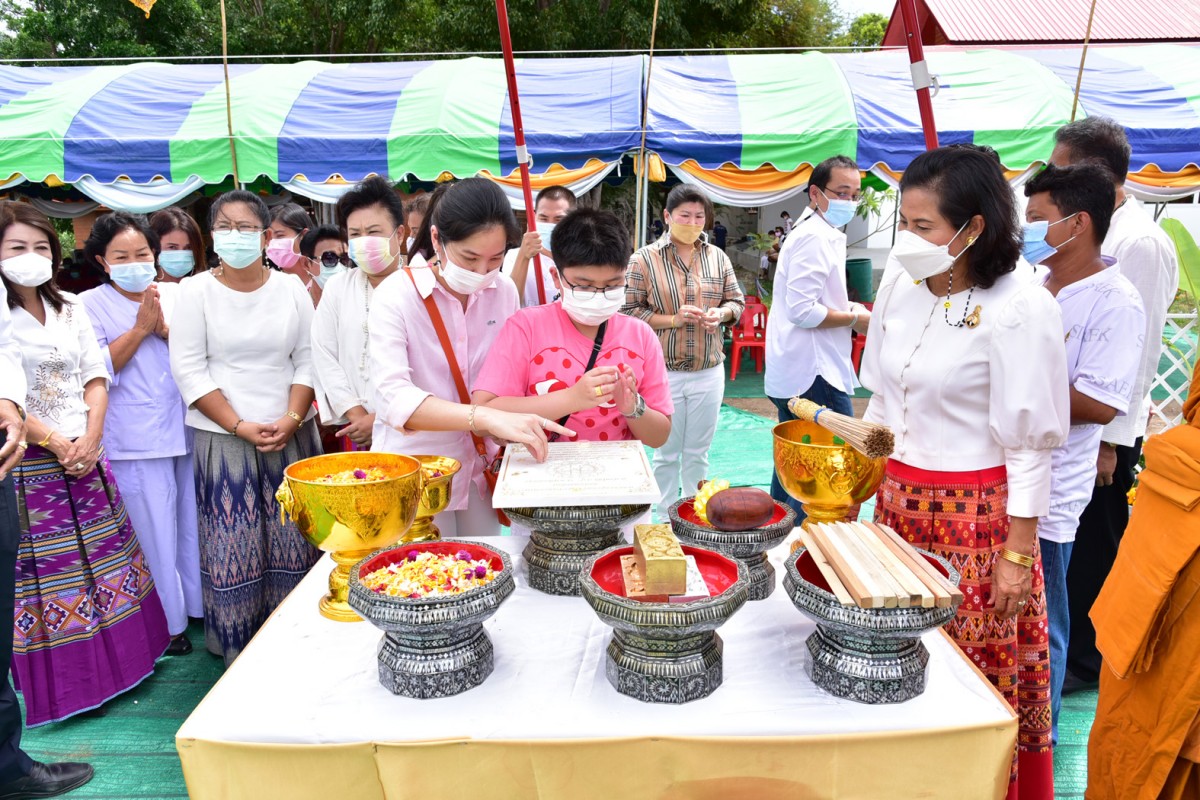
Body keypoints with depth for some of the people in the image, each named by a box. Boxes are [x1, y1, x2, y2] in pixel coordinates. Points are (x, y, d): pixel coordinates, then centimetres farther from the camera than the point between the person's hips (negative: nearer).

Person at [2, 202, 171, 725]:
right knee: (43, 567, 2)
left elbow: (96, 376, 7)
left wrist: (90, 439, -6)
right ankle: (61, 685, 14)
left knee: (103, 557, 10)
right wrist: (55, 443, -13)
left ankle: (116, 663, 24)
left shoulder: (70, 308, 10)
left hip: (86, 454, 5)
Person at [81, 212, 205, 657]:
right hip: (136, 442, -3)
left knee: (194, 523, 13)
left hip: (187, 429, 3)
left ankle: (201, 607, 30)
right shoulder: (91, 304, -1)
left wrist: (165, 329, -12)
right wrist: (139, 329, -14)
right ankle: (168, 624, 19)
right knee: (155, 533, 3)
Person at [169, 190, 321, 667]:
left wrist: (291, 420, -9)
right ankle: (238, 655, 17)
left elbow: (308, 360, 5)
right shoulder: (196, 292, 0)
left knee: (294, 542, 5)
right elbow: (189, 370, -4)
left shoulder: (292, 289, 6)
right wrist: (242, 427, -12)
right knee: (233, 550, 2)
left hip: (292, 436, 2)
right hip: (223, 439, -2)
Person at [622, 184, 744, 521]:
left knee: (698, 454, 14)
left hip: (709, 372, 3)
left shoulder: (718, 257, 6)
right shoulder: (644, 259, -6)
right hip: (663, 373, -3)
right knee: (666, 454, 9)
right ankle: (665, 521, 24)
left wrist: (721, 313, -9)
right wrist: (673, 320, -18)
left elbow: (737, 301, 13)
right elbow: (629, 311, -8)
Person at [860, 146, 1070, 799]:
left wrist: (1018, 554, -11)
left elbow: (1030, 445, -13)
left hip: (975, 517, -6)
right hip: (898, 501, 6)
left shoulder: (1021, 311, -16)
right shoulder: (900, 290, 2)